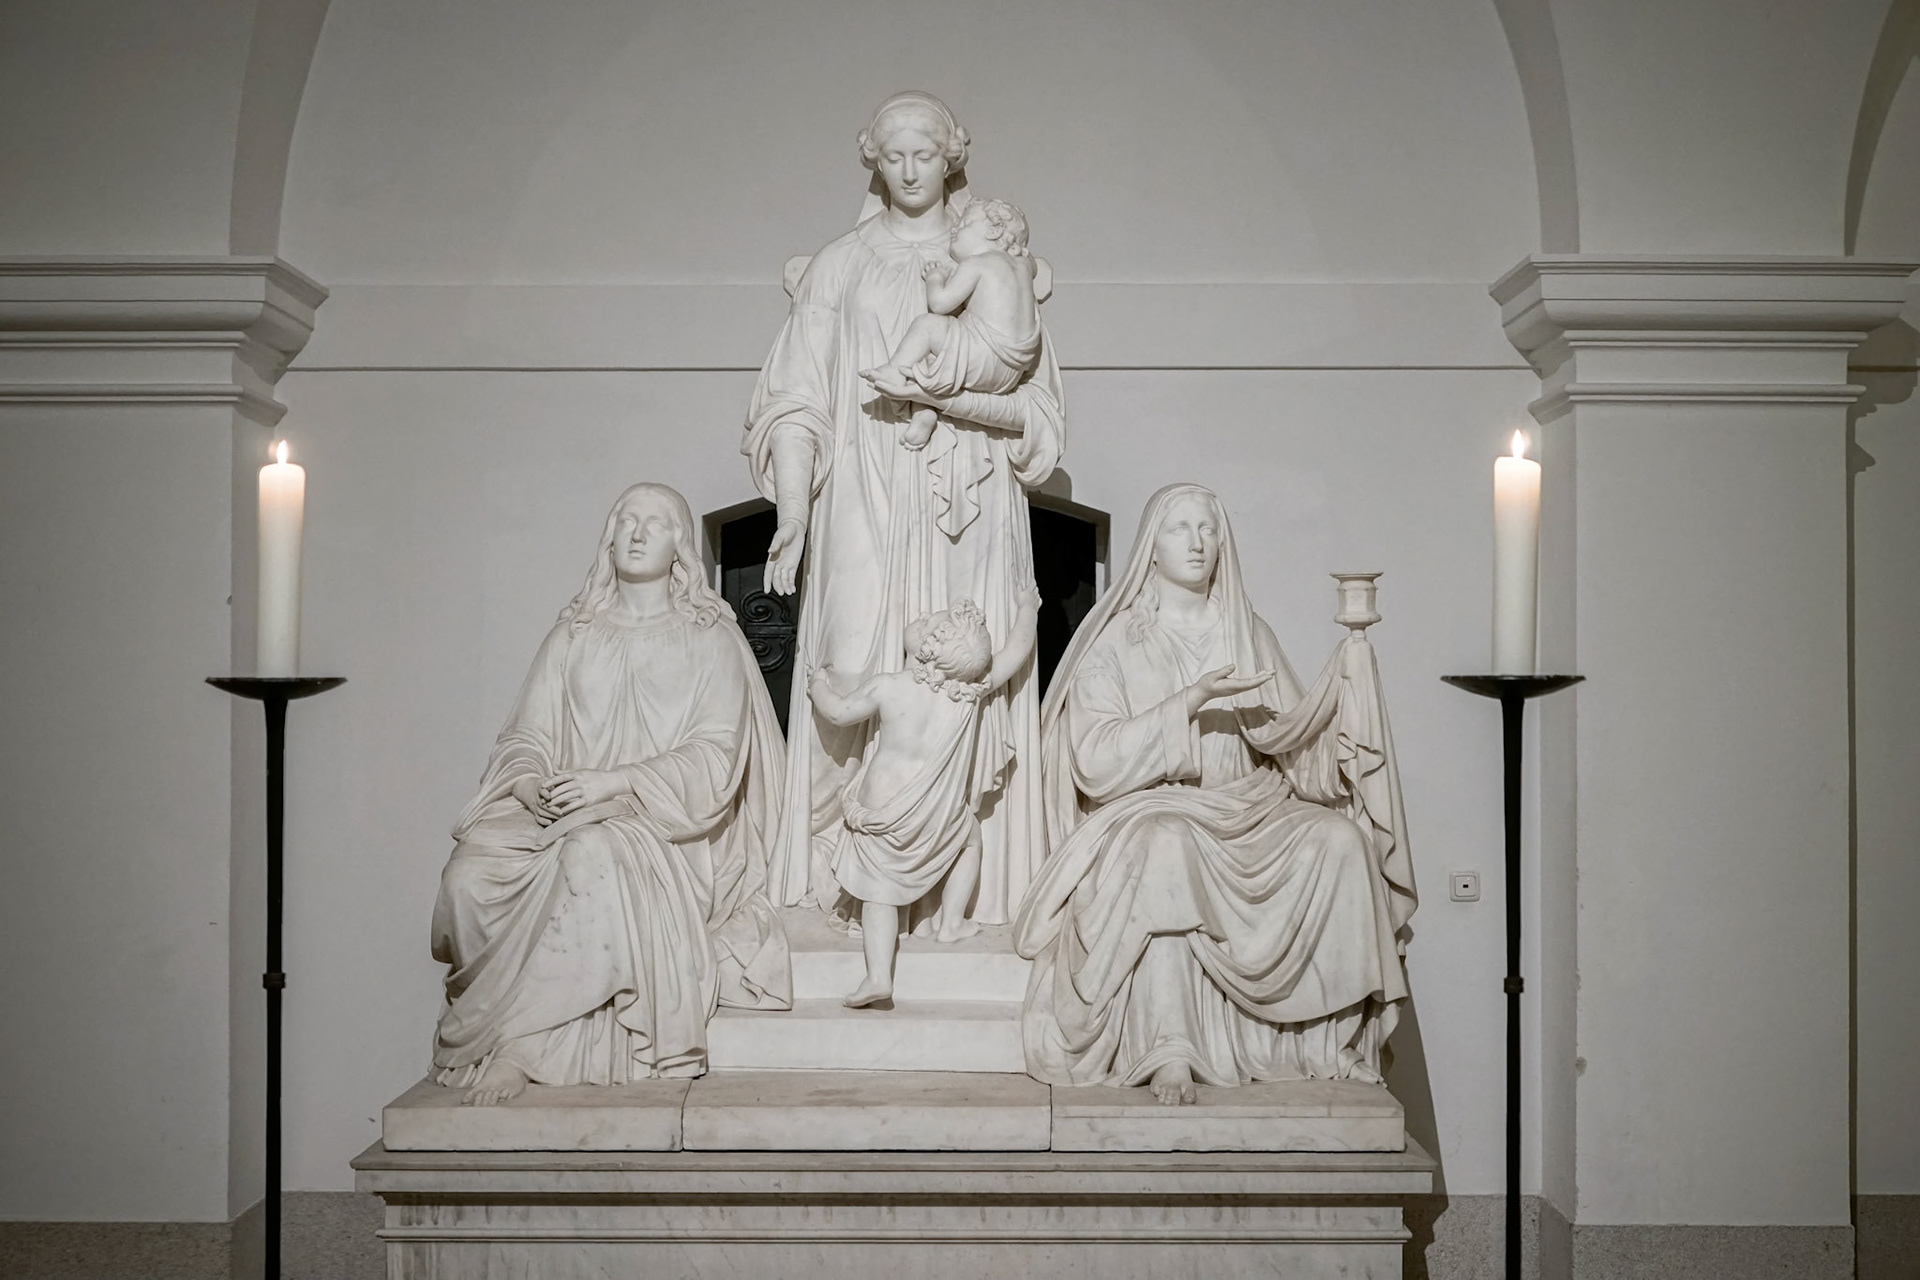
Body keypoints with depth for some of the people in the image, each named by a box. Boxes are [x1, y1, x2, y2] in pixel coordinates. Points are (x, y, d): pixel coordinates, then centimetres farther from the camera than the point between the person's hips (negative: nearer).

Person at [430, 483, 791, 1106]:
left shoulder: (710, 639, 9)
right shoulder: (572, 637, 19)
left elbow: (716, 757, -4)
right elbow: (525, 737, 13)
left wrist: (615, 782, -17)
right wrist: (529, 782, -12)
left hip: (668, 824, -3)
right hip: (559, 813, 3)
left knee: (592, 857, -38)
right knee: (469, 874, -28)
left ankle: (513, 1048, -33)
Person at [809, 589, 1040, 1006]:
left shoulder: (887, 687, -14)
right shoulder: (973, 690, -11)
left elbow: (839, 712, 1)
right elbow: (1018, 650, 3)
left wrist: (820, 684, 22)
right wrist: (1027, 606, 20)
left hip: (880, 813, -1)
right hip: (938, 819, 1)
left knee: (879, 892, 7)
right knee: (970, 838, 32)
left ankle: (878, 976, -3)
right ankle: (950, 922, 35)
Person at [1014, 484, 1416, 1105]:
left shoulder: (1247, 634, 15)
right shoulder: (1116, 642, 2)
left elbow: (1290, 735, 9)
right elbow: (1096, 760, -10)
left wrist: (1346, 675, -7)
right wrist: (1191, 702, -17)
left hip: (1247, 811, 4)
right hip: (1148, 807, -4)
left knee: (1340, 838, -25)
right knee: (1166, 844, -40)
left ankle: (1334, 1033, -21)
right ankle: (1168, 1050, -43)